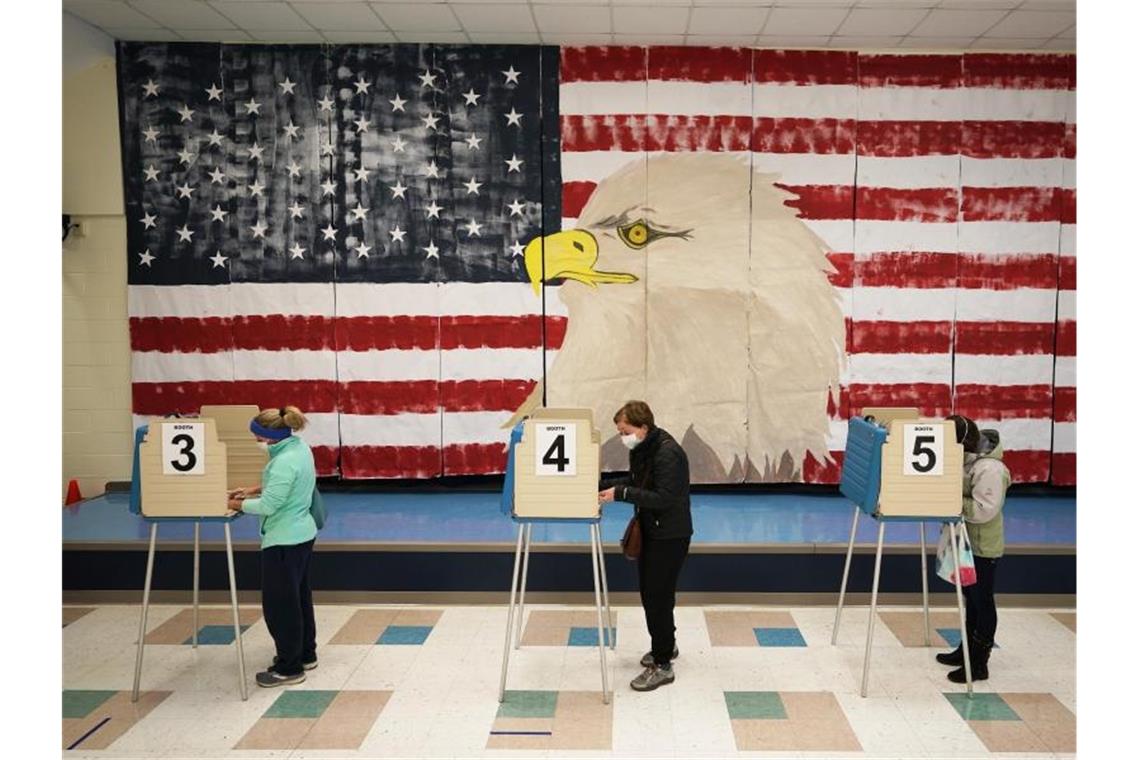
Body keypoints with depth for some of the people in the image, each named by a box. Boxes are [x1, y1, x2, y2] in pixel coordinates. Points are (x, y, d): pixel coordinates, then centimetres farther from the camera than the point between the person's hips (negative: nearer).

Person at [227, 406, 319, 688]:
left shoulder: (285, 462, -26)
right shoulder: (300, 447, 4)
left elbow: (268, 506, -24)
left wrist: (235, 504, -10)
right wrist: (253, 489, 11)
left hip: (284, 541, -10)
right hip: (302, 534, 10)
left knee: (279, 603, 2)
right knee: (299, 596, 21)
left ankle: (289, 668, 12)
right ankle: (305, 654, 34)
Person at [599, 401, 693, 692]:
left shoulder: (668, 453, -25)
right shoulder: (640, 449, 3)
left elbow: (664, 498, -28)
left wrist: (621, 493, -30)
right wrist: (604, 486, 1)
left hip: (670, 535, -9)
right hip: (649, 529, 9)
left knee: (658, 596, -3)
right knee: (649, 591, 19)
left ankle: (662, 666, 9)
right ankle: (666, 645, 39)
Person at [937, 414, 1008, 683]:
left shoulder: (989, 469, -27)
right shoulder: (966, 458, 2)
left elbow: (983, 510, -30)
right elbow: (958, 493, 16)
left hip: (983, 546, -9)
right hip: (966, 541, 9)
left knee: (982, 600, 2)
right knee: (970, 597, 20)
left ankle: (979, 663, 13)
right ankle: (967, 650, 34)